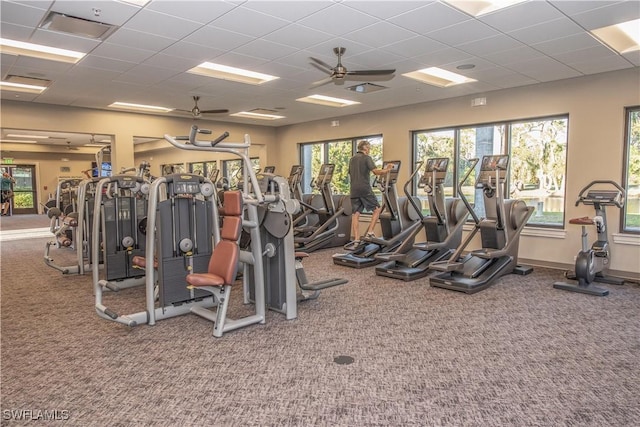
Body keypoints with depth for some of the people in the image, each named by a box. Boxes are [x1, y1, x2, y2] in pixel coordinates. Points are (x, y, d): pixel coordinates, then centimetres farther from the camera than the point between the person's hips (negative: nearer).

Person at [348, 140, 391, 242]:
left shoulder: (352, 159, 17)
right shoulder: (367, 158, -4)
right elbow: (376, 171, -14)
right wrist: (386, 170, 0)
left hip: (354, 190, 7)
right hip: (365, 189, -6)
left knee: (355, 214, 4)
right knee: (377, 209, 6)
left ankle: (356, 238, 2)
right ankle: (370, 232, -3)